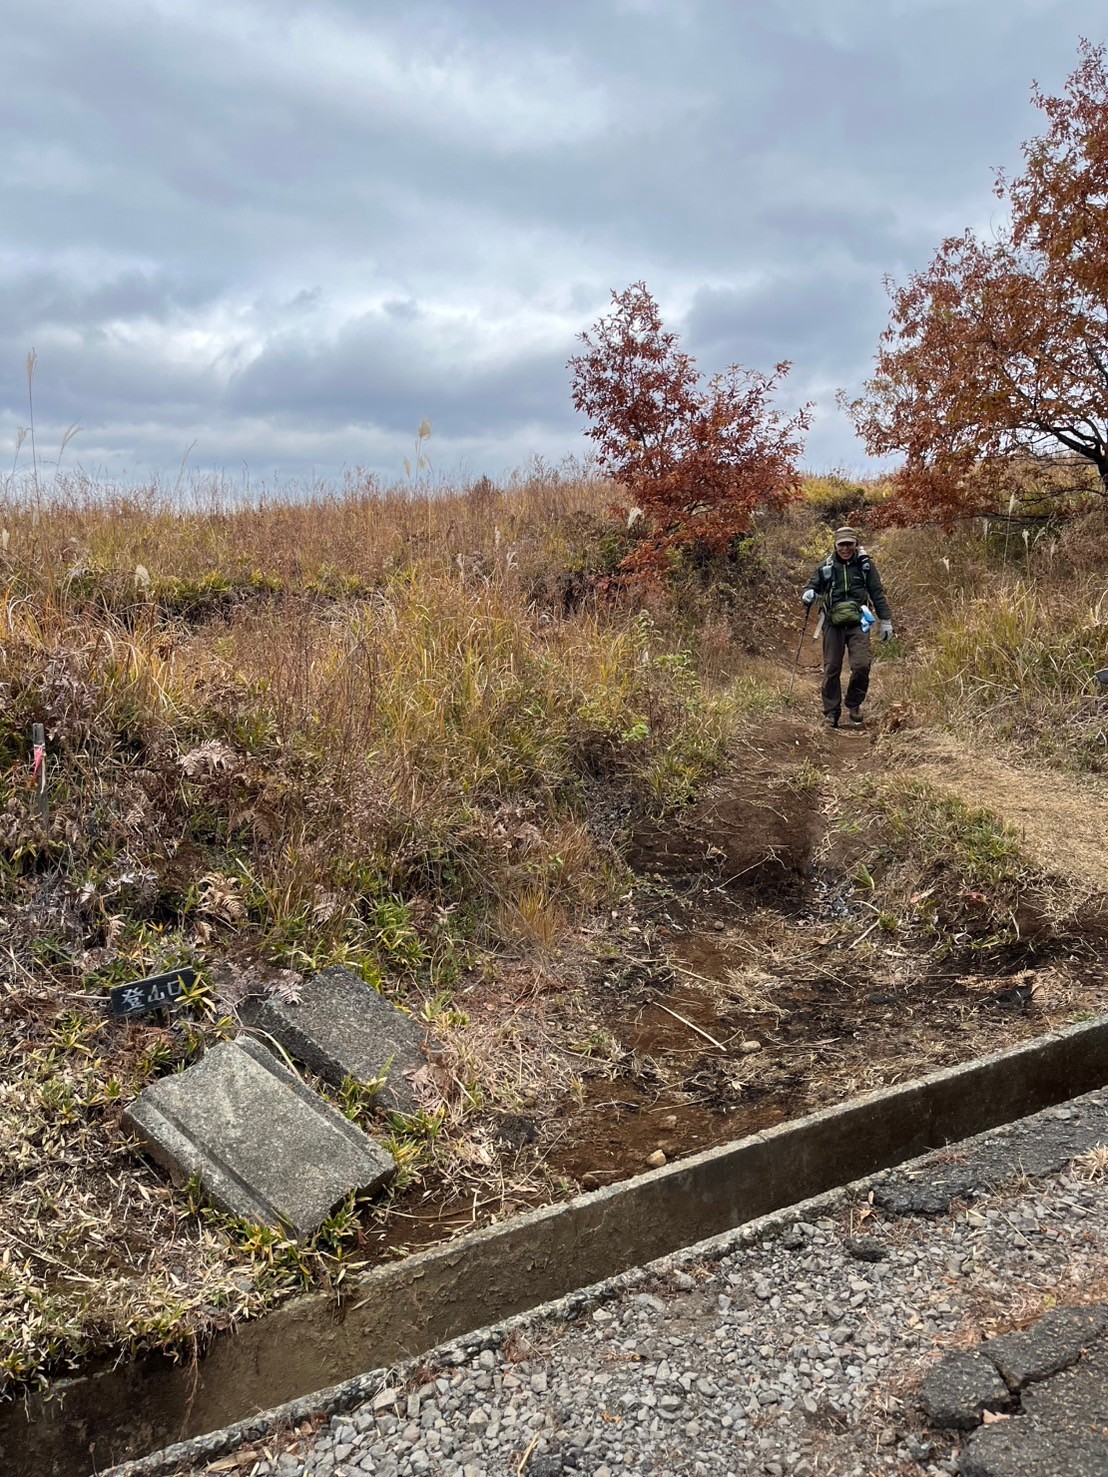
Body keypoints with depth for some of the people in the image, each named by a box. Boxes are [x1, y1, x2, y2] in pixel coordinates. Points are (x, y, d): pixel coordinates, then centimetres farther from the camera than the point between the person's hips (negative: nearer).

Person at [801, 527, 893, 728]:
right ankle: (831, 712, 13)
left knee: (861, 665, -14)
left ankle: (854, 705, 9)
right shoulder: (827, 567, 5)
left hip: (857, 623, -1)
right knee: (831, 669, 2)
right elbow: (813, 585, 15)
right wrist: (809, 593, -10)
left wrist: (885, 620, 6)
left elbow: (877, 594, 8)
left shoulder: (865, 565, 4)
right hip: (833, 624, 1)